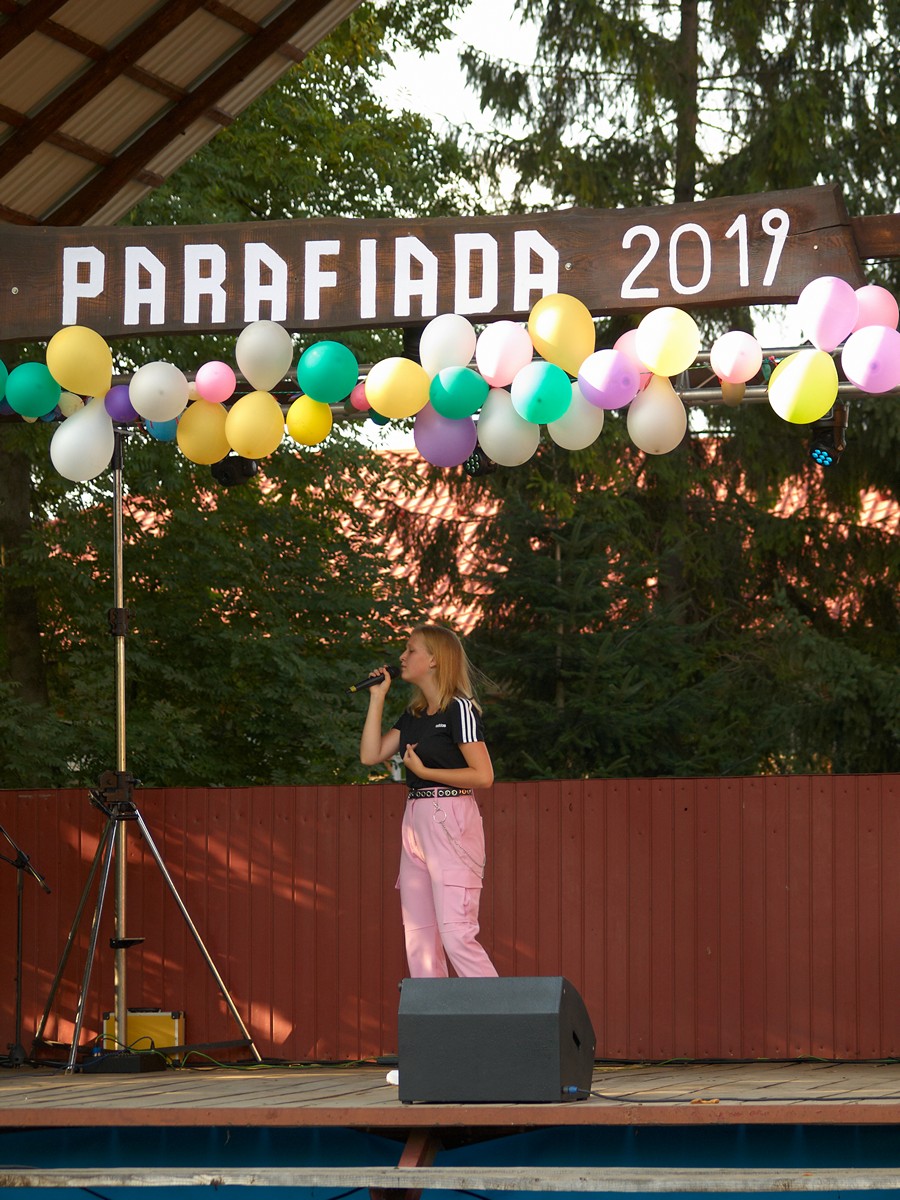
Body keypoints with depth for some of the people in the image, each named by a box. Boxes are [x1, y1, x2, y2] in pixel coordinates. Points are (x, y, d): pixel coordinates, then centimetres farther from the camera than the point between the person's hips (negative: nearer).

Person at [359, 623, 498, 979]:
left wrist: (424, 771, -12)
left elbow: (483, 775, -14)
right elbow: (371, 754, 7)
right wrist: (377, 697, 9)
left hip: (451, 822, -9)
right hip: (415, 822, 9)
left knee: (456, 934, -16)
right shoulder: (413, 716, 16)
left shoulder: (459, 709, -8)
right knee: (419, 936, 6)